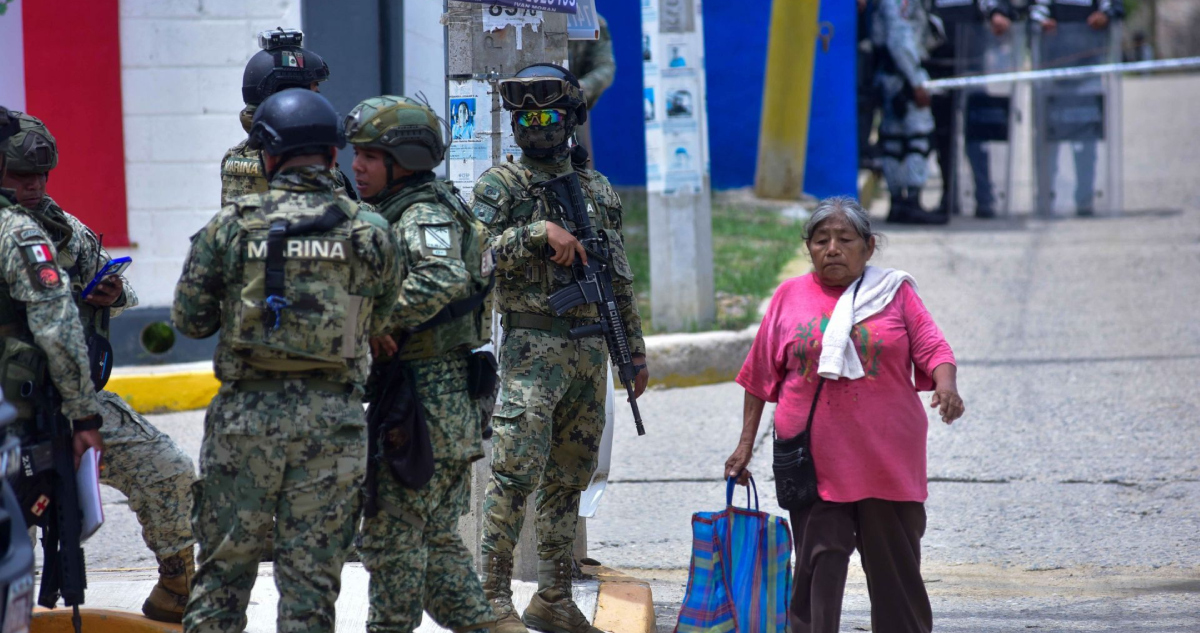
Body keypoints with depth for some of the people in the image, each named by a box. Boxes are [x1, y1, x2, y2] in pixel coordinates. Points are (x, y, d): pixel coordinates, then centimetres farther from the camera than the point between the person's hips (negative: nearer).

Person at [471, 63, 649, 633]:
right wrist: (539, 233, -21)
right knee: (517, 470, -13)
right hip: (532, 345, -5)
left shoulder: (599, 191, 15)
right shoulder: (500, 185, 0)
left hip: (589, 350, 5)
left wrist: (635, 350, 17)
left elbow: (620, 280, 20)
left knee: (569, 477, 8)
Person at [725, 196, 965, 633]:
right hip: (814, 461, 0)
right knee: (818, 565, -5)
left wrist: (946, 384, -24)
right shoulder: (790, 297, 8)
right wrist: (745, 444, 10)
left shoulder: (895, 293, 6)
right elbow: (762, 376, 12)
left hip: (887, 460, 0)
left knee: (895, 565, 7)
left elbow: (933, 348, -3)